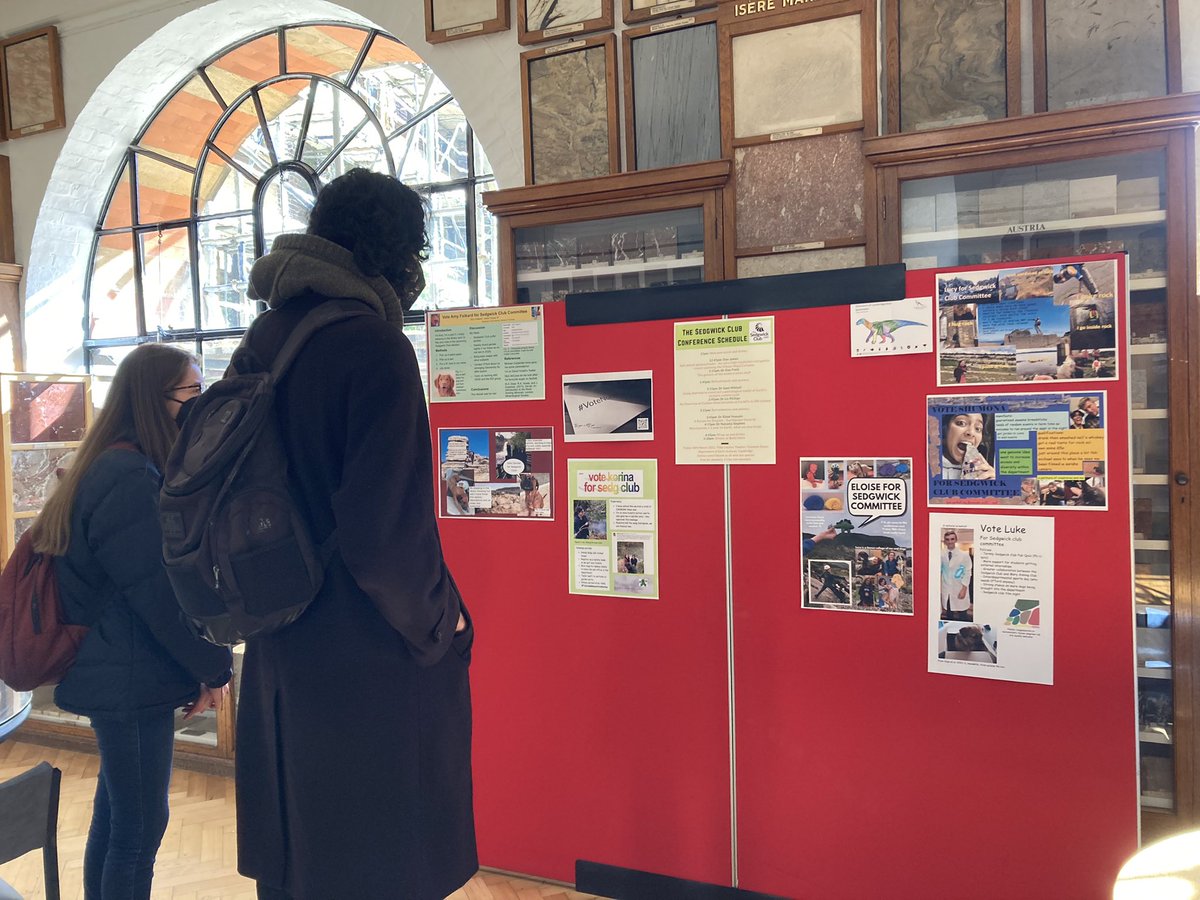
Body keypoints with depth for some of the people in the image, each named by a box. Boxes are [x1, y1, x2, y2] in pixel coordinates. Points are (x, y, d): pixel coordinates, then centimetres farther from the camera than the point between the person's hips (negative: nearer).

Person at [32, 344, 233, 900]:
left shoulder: (117, 467, 12)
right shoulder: (129, 476, -20)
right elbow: (158, 591, -21)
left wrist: (201, 663, 10)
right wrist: (213, 666, -9)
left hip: (117, 675, 10)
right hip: (133, 681, -10)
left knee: (116, 812, 20)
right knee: (140, 826, 2)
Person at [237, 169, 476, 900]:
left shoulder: (265, 340, 5)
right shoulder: (375, 349, -18)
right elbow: (387, 531, -25)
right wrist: (440, 625, -8)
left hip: (280, 656, 8)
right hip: (374, 673, -8)